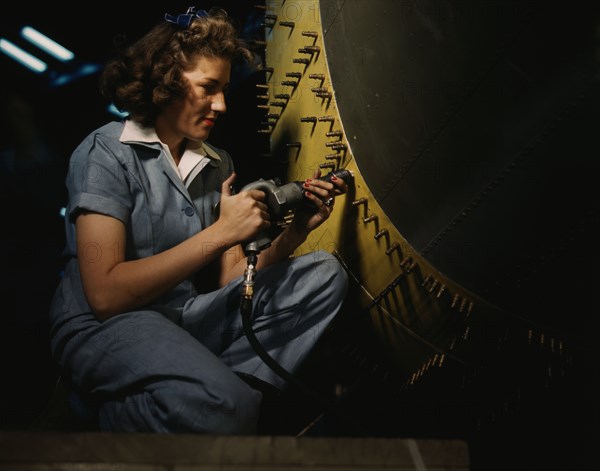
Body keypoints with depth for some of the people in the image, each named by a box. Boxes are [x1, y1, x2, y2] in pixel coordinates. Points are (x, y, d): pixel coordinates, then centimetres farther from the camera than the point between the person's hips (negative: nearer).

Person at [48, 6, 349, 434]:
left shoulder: (217, 164, 11)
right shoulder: (106, 152, -8)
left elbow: (229, 278, 6)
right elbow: (104, 293, -19)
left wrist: (296, 231, -10)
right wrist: (221, 233, -20)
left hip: (190, 317, 7)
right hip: (105, 327, -7)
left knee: (324, 274, -5)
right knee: (224, 407, -35)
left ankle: (227, 382, -18)